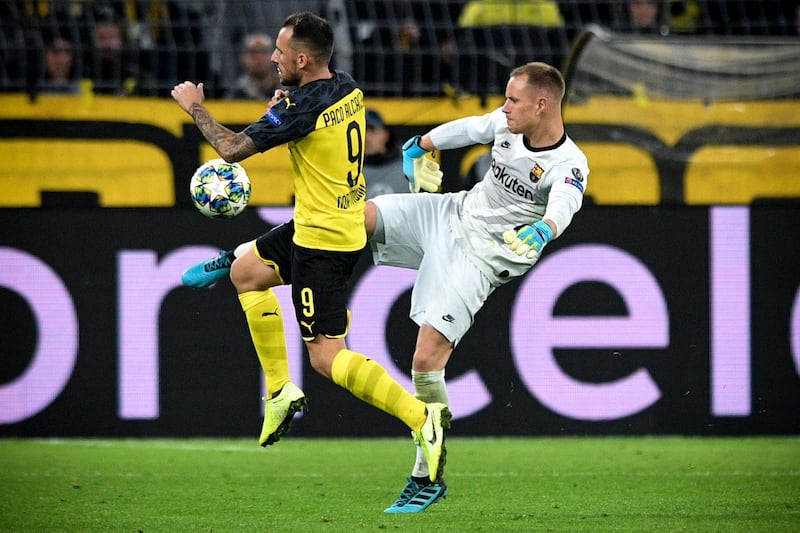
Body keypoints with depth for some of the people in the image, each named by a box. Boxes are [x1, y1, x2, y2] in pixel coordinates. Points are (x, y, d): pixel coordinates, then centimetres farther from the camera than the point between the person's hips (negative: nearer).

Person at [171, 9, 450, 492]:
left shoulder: (304, 109, -25)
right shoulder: (347, 87, 2)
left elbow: (232, 149, -19)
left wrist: (195, 108, -3)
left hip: (322, 242, -10)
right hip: (349, 223, 10)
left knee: (326, 357, -8)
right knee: (246, 272, 24)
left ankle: (421, 416, -18)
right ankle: (281, 389, 25)